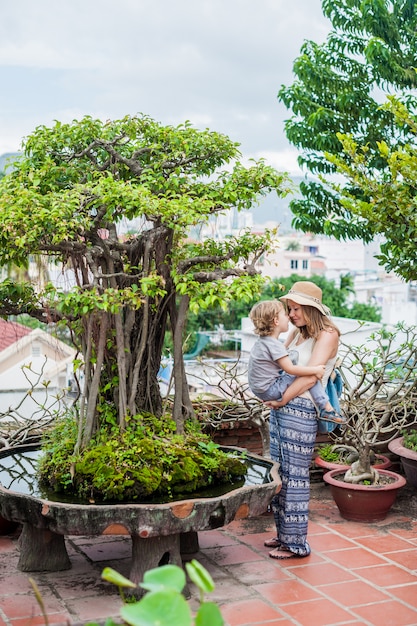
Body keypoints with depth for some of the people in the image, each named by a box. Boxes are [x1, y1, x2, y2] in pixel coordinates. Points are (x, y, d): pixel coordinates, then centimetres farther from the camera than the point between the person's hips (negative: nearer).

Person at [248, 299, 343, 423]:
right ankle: (326, 409, -6)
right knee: (312, 376, -12)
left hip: (259, 389, 10)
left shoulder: (261, 341, 10)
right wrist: (315, 370, -17)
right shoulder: (274, 345, -21)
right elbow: (290, 369, -24)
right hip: (270, 391, -10)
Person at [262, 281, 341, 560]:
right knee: (279, 472, 13)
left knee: (295, 475, -2)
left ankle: (296, 543, 8)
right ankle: (284, 533, 25)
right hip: (280, 407, 8)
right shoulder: (297, 333, 14)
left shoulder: (327, 334, -9)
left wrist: (281, 400, -11)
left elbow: (309, 375, -16)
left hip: (300, 410, -8)